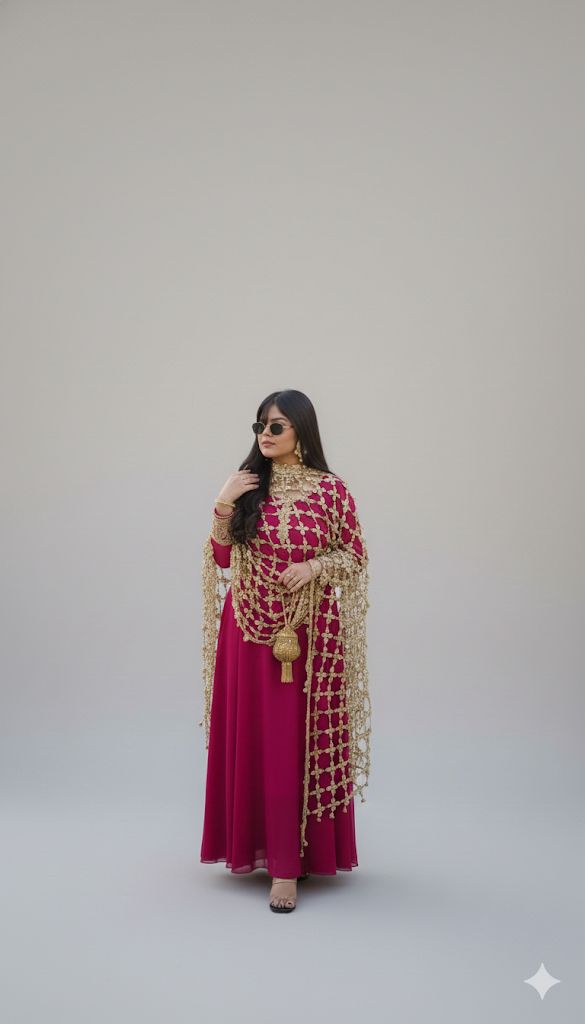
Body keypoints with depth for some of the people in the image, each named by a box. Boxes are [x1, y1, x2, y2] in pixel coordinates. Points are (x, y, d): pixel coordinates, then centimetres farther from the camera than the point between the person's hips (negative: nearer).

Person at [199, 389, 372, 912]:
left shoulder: (331, 489, -4)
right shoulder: (247, 484, 5)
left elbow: (355, 556, 2)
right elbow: (221, 559, 6)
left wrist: (315, 565, -15)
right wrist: (222, 506, -7)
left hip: (308, 631, -3)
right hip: (249, 630, 3)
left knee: (297, 743, -1)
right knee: (250, 737, 9)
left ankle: (288, 864, 7)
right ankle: (254, 843, 27)